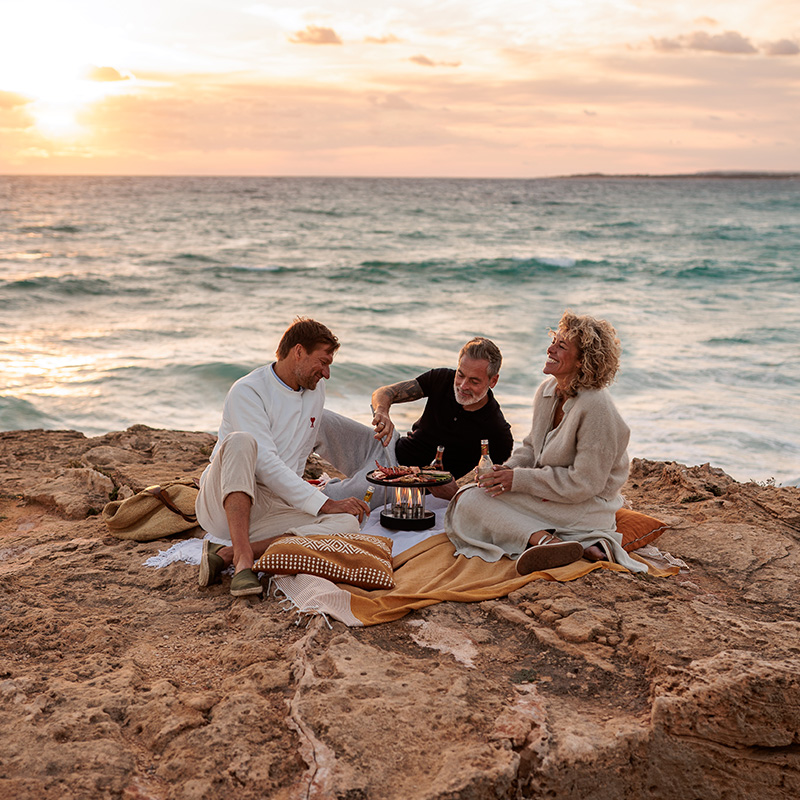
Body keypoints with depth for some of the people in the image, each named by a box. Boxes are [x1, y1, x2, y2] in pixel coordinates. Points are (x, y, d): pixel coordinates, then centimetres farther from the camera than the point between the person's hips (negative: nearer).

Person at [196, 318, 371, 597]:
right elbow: (266, 465, -19)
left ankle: (226, 554, -26)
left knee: (347, 524, -22)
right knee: (241, 441, -35)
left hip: (272, 508, 6)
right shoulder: (247, 391, -10)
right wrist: (324, 504, -21)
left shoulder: (316, 389, 13)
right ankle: (242, 557, -39)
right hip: (222, 503, -6)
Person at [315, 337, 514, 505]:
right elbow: (383, 393, -1)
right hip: (389, 447, 5)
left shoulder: (498, 434, -17)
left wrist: (456, 491, -28)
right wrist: (382, 411, -26)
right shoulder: (443, 379, -5)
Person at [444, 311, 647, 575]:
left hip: (585, 507, -9)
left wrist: (520, 480, -20)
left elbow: (584, 483, -22)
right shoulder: (547, 390, 3)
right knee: (467, 498, -10)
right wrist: (509, 468, -6)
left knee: (477, 500, -19)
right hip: (547, 497, 9)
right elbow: (532, 446, 16)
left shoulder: (596, 409, -23)